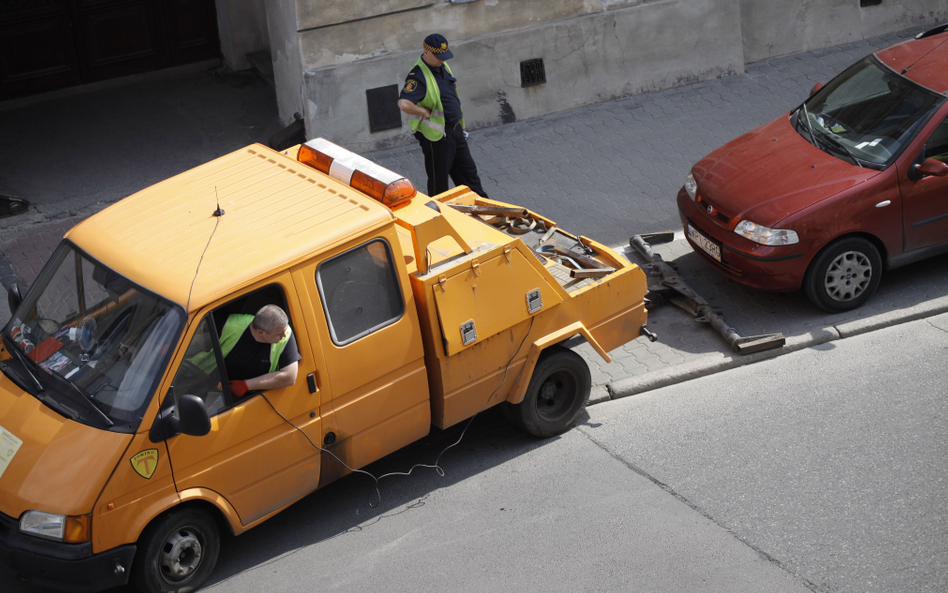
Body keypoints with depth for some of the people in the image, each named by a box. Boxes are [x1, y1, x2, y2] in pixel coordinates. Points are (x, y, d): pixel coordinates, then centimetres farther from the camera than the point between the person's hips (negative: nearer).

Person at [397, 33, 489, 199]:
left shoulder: (443, 66, 8)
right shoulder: (418, 75, -21)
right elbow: (404, 104, -37)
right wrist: (425, 112, -24)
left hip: (455, 130, 9)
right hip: (437, 136, -9)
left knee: (469, 172, 18)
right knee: (439, 181, 4)